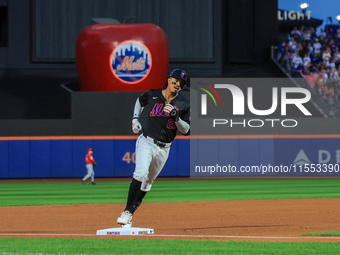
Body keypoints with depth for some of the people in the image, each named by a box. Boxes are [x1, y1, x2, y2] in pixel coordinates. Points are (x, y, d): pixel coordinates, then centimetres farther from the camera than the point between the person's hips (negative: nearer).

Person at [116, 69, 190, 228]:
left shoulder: (183, 104, -1)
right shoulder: (152, 95, -2)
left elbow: (185, 130, -3)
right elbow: (140, 101, 21)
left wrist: (175, 116, -20)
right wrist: (135, 119, 10)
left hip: (163, 149, 3)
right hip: (146, 142, -3)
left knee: (147, 182, 8)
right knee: (141, 173, -26)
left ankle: (130, 215, 17)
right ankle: (127, 211, -26)